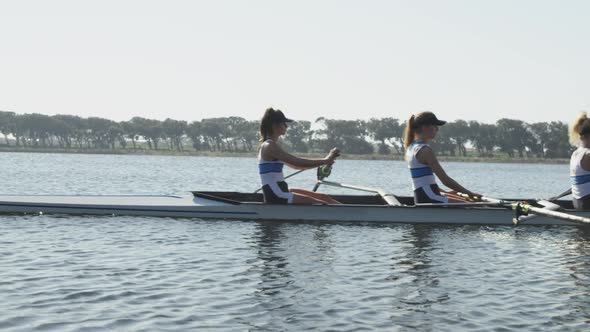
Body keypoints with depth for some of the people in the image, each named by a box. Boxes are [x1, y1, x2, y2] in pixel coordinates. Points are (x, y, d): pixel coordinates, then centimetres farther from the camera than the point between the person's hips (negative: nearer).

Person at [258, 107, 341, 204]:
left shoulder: (268, 146, 16)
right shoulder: (269, 146, -15)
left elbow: (295, 165, 19)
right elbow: (298, 163, -21)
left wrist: (322, 162, 10)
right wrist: (325, 161, -12)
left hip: (279, 194, 10)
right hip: (277, 198, -10)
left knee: (324, 198, 8)